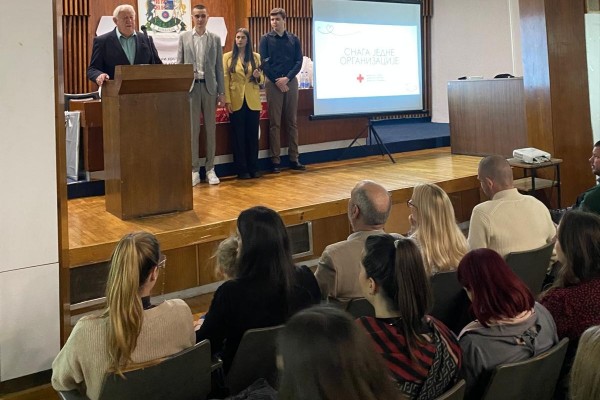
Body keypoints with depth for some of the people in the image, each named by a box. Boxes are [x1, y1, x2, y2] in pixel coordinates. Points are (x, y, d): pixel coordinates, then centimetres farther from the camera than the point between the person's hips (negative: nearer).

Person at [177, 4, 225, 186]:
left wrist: (222, 92, 2)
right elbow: (179, 64, 6)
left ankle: (210, 169, 11)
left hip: (209, 87, 1)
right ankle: (194, 170, 7)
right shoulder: (184, 37, 7)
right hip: (190, 87, 0)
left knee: (210, 129, 4)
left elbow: (219, 67, 6)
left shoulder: (215, 39, 7)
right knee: (192, 129, 1)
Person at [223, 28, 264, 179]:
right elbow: (225, 80, -1)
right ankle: (242, 169, 8)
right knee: (238, 136, 2)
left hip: (253, 101, 2)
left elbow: (262, 80, 12)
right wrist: (227, 100, -9)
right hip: (236, 102, -2)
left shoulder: (256, 57, 9)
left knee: (253, 135, 5)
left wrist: (258, 76, -11)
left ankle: (253, 168, 13)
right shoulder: (228, 57, 4)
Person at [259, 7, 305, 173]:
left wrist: (287, 78, -11)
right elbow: (264, 62, -3)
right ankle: (276, 161, 0)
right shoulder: (266, 39, 3)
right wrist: (277, 81, -11)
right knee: (275, 123, -2)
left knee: (292, 122, 4)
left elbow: (299, 62, 3)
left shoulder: (294, 39, 10)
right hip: (273, 83, -2)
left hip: (291, 82, 2)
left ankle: (294, 159, 8)